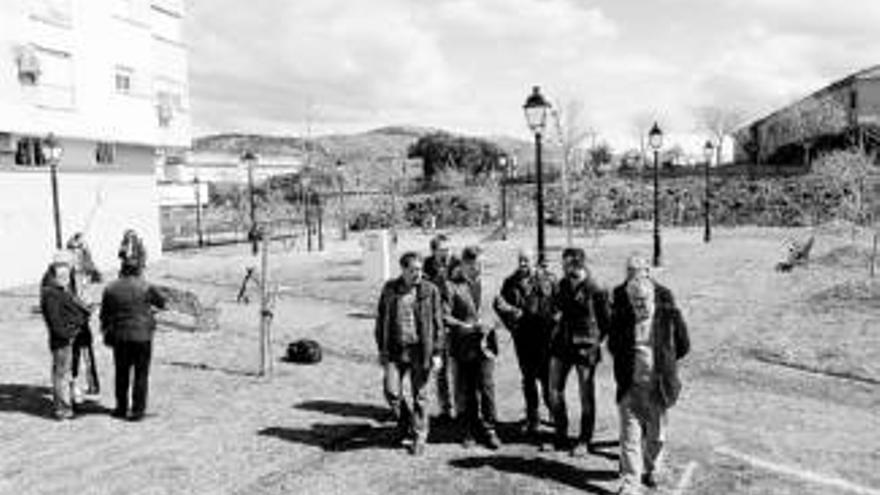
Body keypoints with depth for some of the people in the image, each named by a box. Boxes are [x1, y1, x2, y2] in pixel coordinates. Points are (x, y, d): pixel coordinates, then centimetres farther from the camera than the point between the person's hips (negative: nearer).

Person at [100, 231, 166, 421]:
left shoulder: (111, 289, -1)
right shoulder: (146, 288, -12)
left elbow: (105, 315, 5)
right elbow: (163, 303, 2)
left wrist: (107, 335, 17)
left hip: (120, 337, 3)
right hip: (142, 336, -3)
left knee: (121, 373, 17)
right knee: (141, 374, 6)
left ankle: (121, 408, 27)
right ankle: (137, 410, 10)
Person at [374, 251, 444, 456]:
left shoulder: (429, 290, -2)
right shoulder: (389, 289, 3)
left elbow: (437, 323, 0)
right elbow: (381, 320, 9)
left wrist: (437, 352, -4)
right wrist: (381, 349, 7)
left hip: (420, 350, -2)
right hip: (395, 349, 2)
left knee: (419, 395, 5)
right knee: (391, 392, -3)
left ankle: (419, 437, 22)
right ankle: (404, 421, 27)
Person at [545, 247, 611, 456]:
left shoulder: (595, 291, -14)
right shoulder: (562, 285, 3)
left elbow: (605, 321, -3)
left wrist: (594, 341, -2)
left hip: (585, 348, -6)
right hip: (562, 344, 6)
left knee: (586, 397, 6)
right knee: (554, 390, 8)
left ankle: (584, 442, 20)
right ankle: (561, 436, 24)